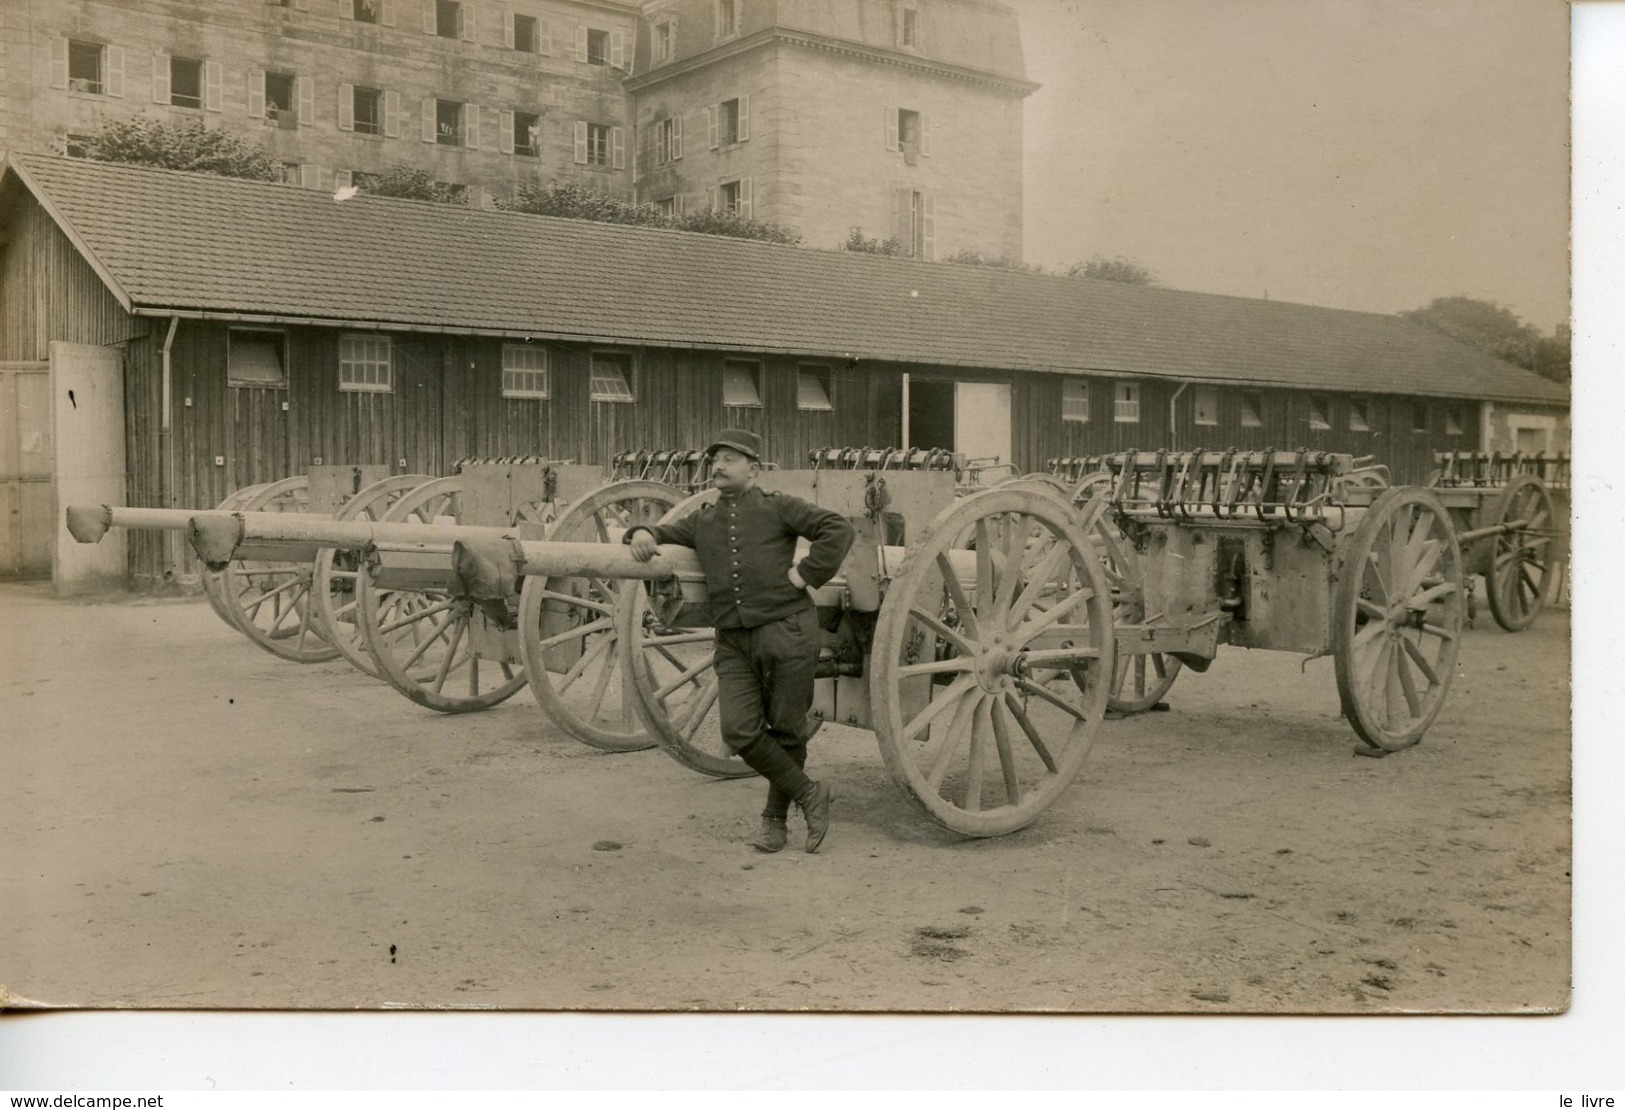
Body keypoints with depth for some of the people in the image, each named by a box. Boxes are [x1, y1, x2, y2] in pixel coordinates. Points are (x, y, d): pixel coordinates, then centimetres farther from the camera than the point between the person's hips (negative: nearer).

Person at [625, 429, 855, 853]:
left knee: (785, 732, 3)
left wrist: (806, 573, -8)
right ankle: (809, 793, 10)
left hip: (786, 631, -4)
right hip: (733, 642, 4)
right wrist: (642, 532, 2)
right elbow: (666, 532, 25)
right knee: (739, 731, -10)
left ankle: (776, 819, 22)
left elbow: (838, 528, -2)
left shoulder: (778, 508, 4)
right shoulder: (703, 521, 18)